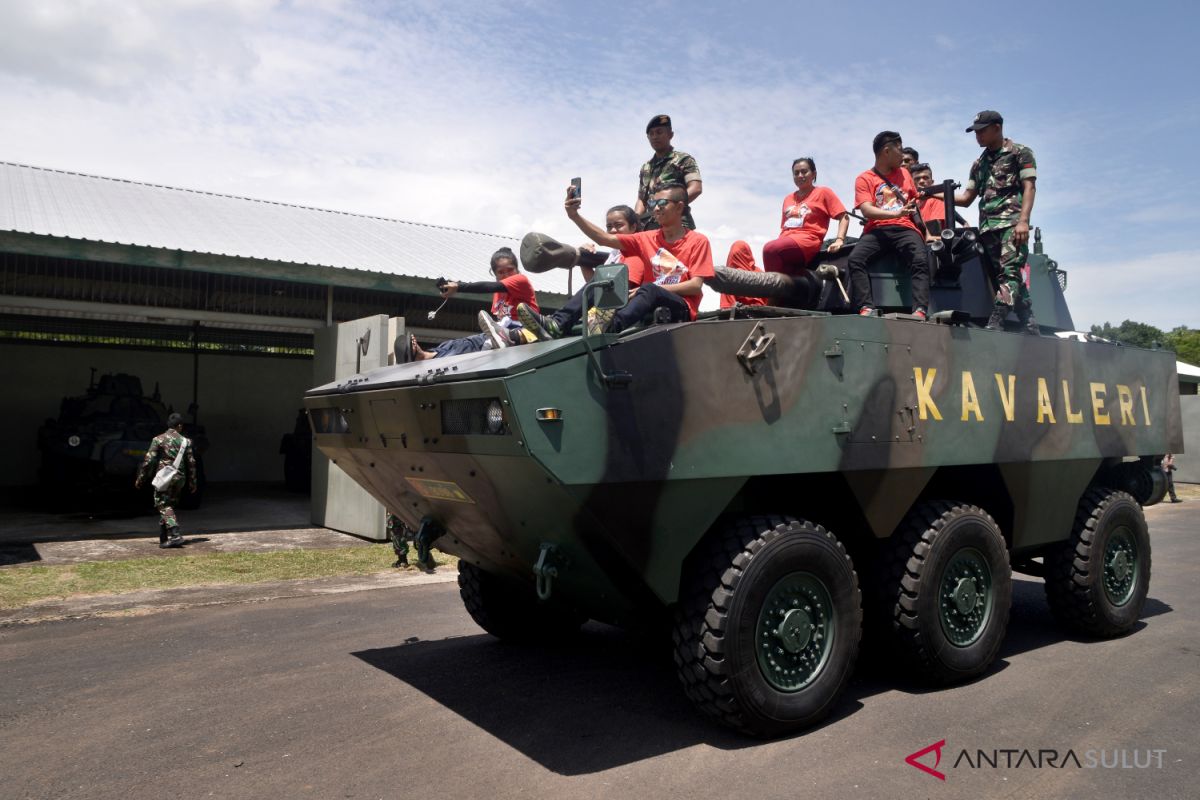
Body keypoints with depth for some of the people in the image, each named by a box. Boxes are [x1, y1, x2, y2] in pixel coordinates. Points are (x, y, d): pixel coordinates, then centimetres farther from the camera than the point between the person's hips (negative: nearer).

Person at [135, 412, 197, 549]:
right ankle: (164, 539, 17)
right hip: (179, 478, 4)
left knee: (165, 507, -5)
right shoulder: (185, 441, 5)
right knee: (169, 506, 14)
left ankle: (175, 536, -20)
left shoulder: (158, 439, -4)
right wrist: (192, 483, 13)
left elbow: (148, 461, -6)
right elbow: (191, 463, 6)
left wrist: (140, 478, 3)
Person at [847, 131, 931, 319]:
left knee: (921, 260, -28)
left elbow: (914, 201, 32)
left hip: (905, 229, 2)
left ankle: (920, 310, -39)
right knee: (855, 259, -31)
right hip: (877, 230, -2)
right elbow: (866, 210, -8)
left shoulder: (904, 173, 22)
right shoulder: (864, 179, 7)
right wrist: (895, 213, -24)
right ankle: (867, 308, -39)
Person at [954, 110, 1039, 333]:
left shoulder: (1020, 153, 6)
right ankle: (1032, 329, 3)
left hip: (1012, 224, -6)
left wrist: (1023, 221, -17)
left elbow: (1029, 187, -4)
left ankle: (993, 325, -29)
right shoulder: (979, 164, 23)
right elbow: (967, 198, 20)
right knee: (1014, 280, 2)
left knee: (1010, 273, -18)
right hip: (988, 227, 6)